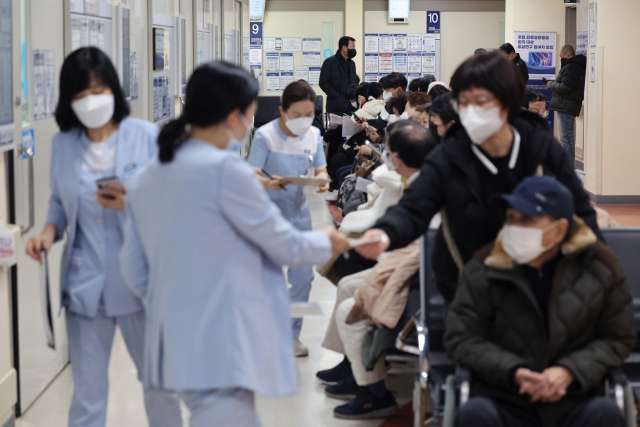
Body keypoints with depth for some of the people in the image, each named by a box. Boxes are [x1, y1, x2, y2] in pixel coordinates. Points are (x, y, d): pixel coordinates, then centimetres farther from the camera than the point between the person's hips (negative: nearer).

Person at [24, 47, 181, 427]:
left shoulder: (147, 137, -5)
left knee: (160, 384, 10)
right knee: (87, 395, 9)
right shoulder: (63, 144, 5)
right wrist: (50, 231, -4)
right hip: (85, 283, 2)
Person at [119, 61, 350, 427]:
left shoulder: (150, 177, 12)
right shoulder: (224, 169, -13)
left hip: (175, 347, 9)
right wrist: (328, 243, 14)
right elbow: (285, 246, -5)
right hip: (222, 349, -9)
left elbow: (135, 271, 15)